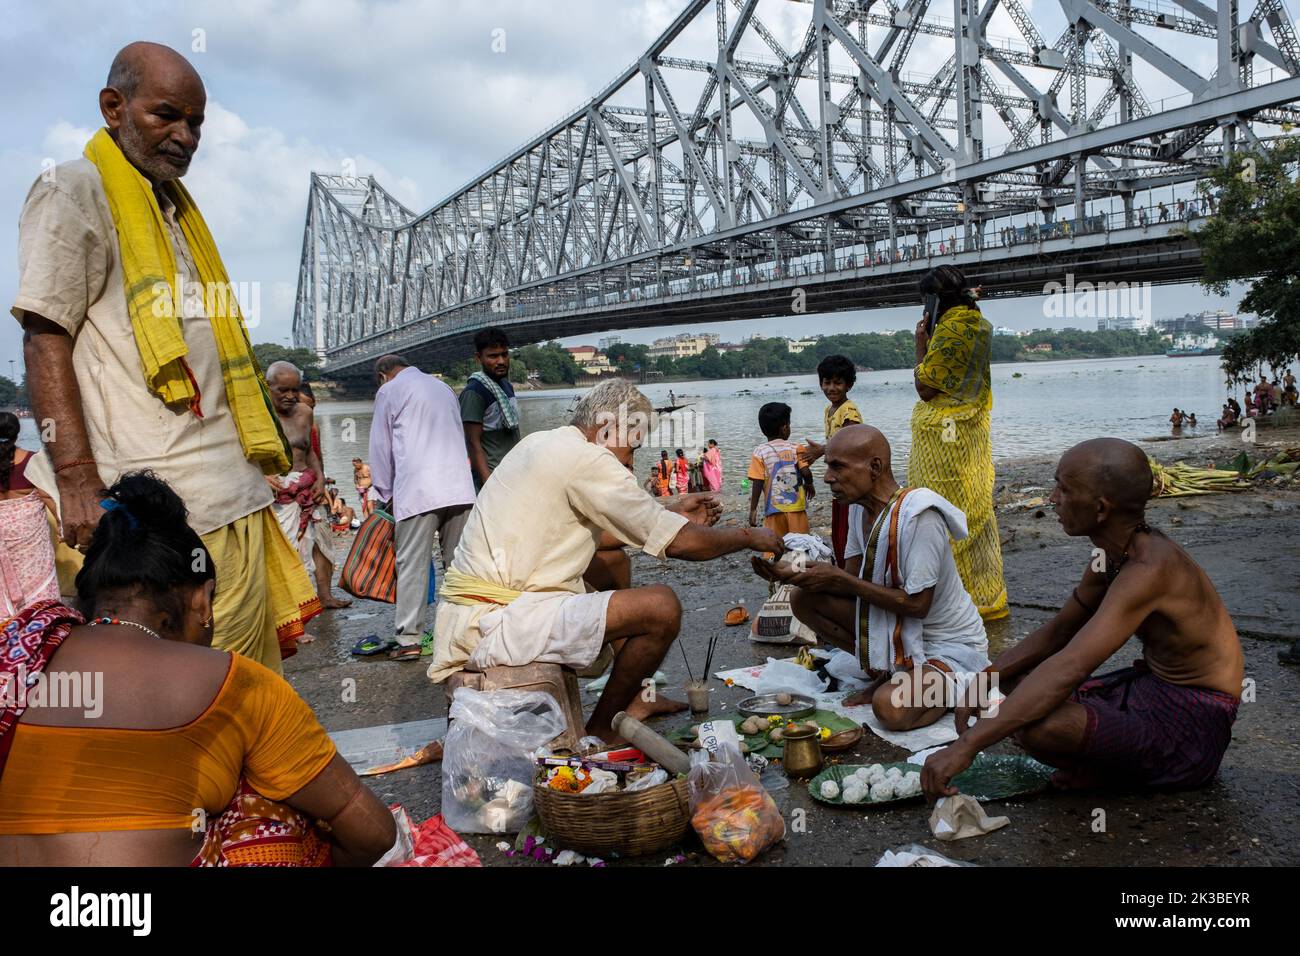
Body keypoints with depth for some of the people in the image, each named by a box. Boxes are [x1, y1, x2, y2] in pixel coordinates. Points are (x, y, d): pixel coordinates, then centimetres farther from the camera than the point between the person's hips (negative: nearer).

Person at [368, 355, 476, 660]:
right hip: (459, 488, 5)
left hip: (417, 490, -5)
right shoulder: (444, 387, 23)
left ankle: (409, 640, -3)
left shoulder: (389, 391, 7)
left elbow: (381, 448, 8)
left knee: (412, 565, -2)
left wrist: (387, 494, 20)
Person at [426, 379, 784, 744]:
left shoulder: (542, 442, 14)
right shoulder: (588, 460, -16)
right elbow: (681, 544, -12)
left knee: (614, 563, 26)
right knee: (662, 605, -16)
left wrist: (671, 514, 22)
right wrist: (750, 536, 4)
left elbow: (595, 533, 24)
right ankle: (602, 728, 4)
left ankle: (631, 699, 31)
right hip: (494, 626, -11)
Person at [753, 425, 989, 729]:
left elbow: (917, 604, -28)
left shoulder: (918, 516, -29)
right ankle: (887, 672, 6)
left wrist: (838, 579, -25)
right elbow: (851, 581, 0)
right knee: (803, 598, -5)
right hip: (896, 629, 7)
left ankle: (960, 686, 1)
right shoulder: (860, 506, -3)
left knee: (890, 708, -32)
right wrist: (795, 575, -18)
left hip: (951, 646, -7)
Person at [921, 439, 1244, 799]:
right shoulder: (1112, 556, 2)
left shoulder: (1150, 569, -29)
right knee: (1016, 687, 11)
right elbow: (1057, 632, 12)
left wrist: (967, 745, -42)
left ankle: (1127, 772, -1)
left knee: (1040, 726, -30)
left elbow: (1069, 668, -39)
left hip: (1192, 720, -9)